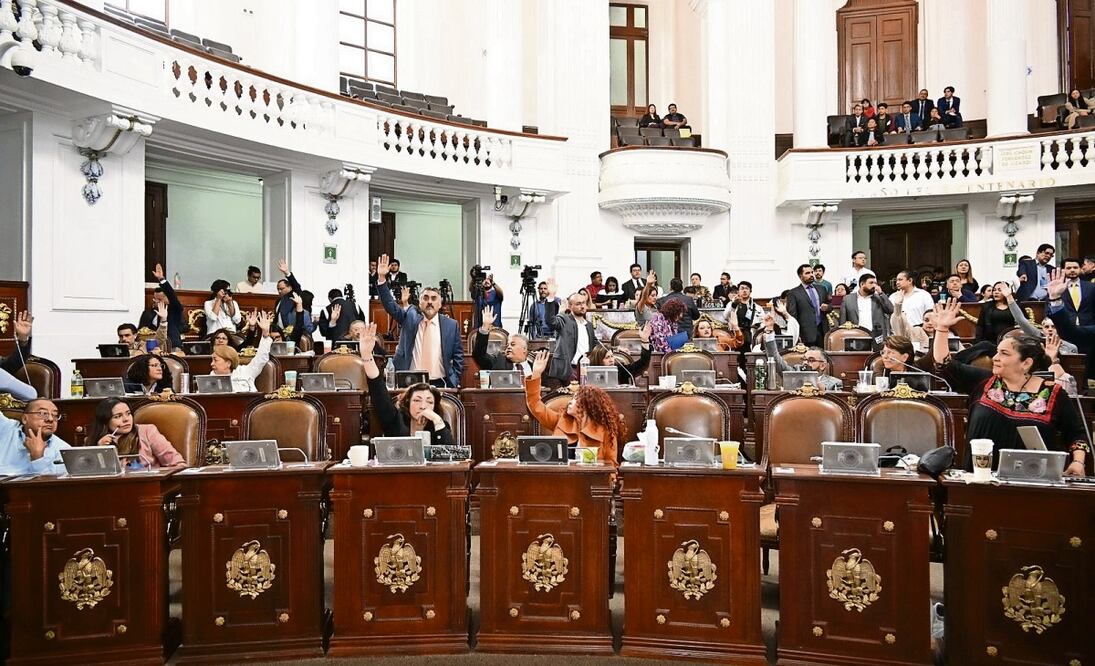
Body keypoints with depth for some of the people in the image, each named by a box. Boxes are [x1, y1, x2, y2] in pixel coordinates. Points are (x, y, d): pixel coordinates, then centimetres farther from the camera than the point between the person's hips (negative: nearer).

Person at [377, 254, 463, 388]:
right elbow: (390, 305, -4)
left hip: (439, 384, 0)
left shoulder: (451, 325, 3)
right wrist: (382, 278, -15)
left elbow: (458, 356, 7)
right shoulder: (410, 317, 6)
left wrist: (455, 382, 0)